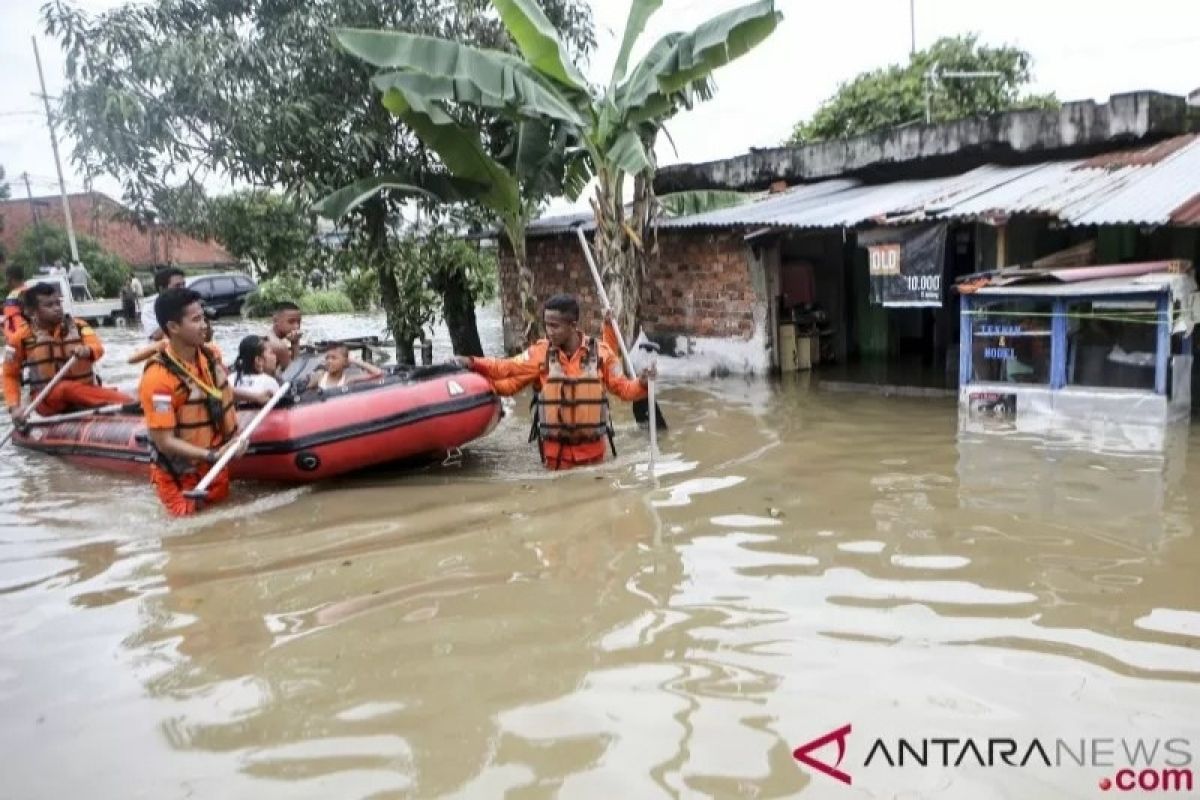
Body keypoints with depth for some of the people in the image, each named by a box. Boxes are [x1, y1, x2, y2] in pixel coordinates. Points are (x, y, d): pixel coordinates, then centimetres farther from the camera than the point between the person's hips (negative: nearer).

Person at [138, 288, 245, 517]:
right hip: (181, 476, -6)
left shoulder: (211, 356, -6)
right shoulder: (158, 377, -26)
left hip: (216, 468, 6)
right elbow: (165, 442, -25)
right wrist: (213, 455, -31)